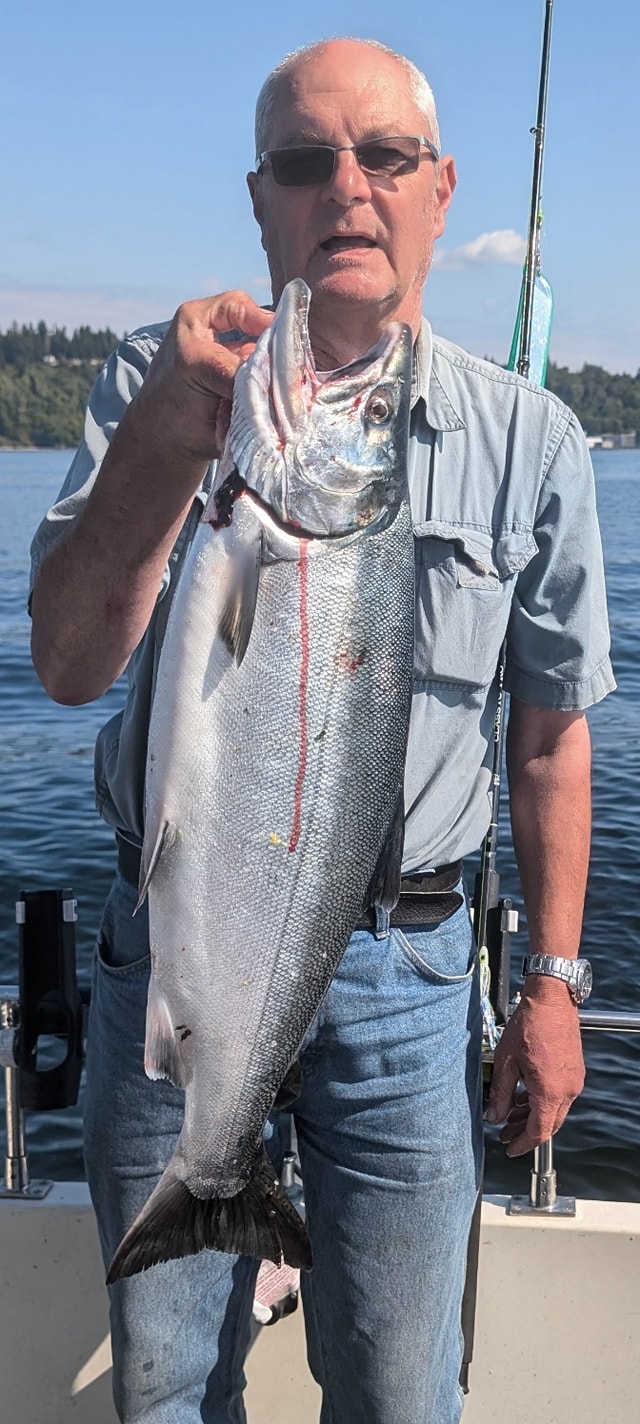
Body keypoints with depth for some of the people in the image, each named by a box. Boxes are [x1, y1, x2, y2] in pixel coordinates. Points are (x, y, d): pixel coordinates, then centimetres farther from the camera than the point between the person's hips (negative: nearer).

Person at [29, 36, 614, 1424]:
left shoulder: (529, 440, -3)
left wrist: (554, 983, 4)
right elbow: (70, 665, -17)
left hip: (402, 970, 0)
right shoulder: (158, 385, -4)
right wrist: (169, 438, -32)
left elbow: (551, 732, 4)